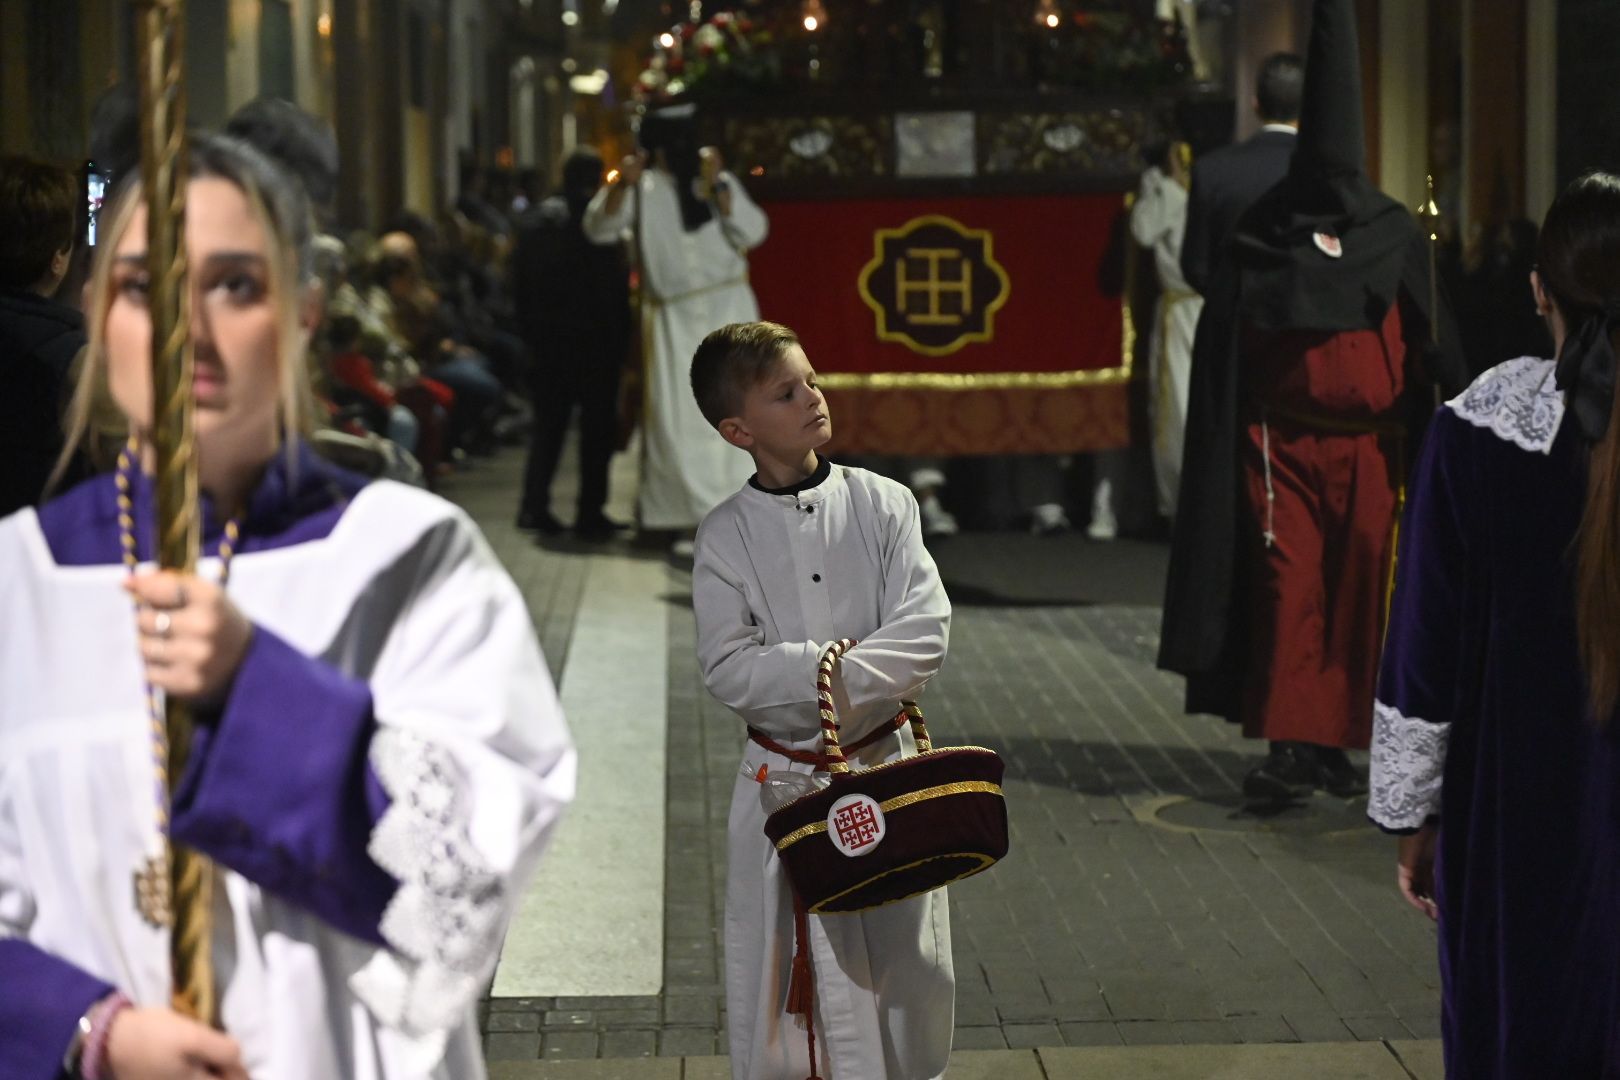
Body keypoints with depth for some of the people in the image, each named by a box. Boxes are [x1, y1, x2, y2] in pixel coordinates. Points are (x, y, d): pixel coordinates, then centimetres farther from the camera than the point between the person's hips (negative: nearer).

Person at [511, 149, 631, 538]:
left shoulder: (536, 219, 5)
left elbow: (519, 282, 7)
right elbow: (616, 283, -14)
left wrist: (532, 331, 12)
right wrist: (621, 336, -7)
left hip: (548, 337, 5)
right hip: (595, 338, -5)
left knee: (548, 421, 14)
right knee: (598, 422, 3)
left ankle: (534, 505, 8)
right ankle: (590, 512, 2)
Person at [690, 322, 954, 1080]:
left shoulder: (882, 505, -3)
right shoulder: (725, 536, -4)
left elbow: (924, 632, -10)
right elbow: (727, 670, -10)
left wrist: (838, 683, -20)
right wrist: (830, 665, -18)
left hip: (883, 763, 1)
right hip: (782, 776, 0)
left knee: (905, 958, 8)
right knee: (768, 965, 7)